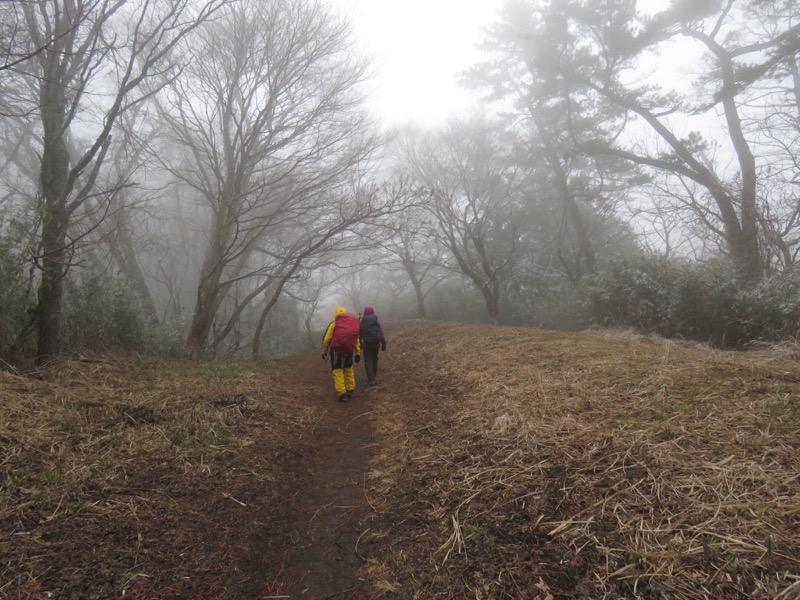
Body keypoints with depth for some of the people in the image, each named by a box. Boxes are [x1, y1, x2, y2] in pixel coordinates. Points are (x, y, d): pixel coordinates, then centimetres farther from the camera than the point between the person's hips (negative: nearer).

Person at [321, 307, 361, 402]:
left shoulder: (333, 324, 0)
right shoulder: (353, 323, 12)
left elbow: (326, 339, -2)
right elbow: (357, 340, 10)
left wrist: (324, 352, 8)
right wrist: (358, 353, 11)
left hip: (336, 350, -4)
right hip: (349, 351, 4)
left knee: (337, 371, 2)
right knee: (348, 369, 21)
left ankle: (342, 394, -6)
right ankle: (350, 391, 23)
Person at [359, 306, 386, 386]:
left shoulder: (362, 322, -3)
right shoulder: (377, 321, -1)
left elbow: (360, 334, 2)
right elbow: (381, 334, -6)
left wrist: (360, 344, 13)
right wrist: (383, 343, -1)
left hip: (366, 344, -2)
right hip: (376, 343, 2)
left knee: (368, 362, 0)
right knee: (374, 360, 20)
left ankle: (371, 380, -9)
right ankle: (373, 376, 31)